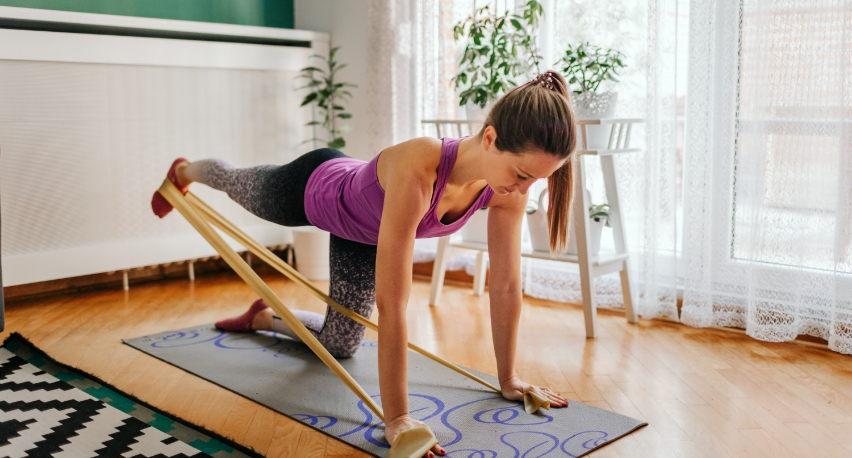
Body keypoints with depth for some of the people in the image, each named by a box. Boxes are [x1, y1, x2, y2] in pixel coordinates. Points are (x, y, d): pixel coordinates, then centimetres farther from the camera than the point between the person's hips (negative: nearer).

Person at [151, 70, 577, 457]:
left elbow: (506, 286, -20)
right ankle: (185, 171, 67)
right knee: (234, 183, 30)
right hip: (312, 188, -5)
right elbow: (391, 305, -49)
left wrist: (508, 379, -13)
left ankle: (262, 317, 46)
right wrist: (396, 420, -45)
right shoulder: (417, 171, -50)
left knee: (338, 346, 15)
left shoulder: (508, 186, -31)